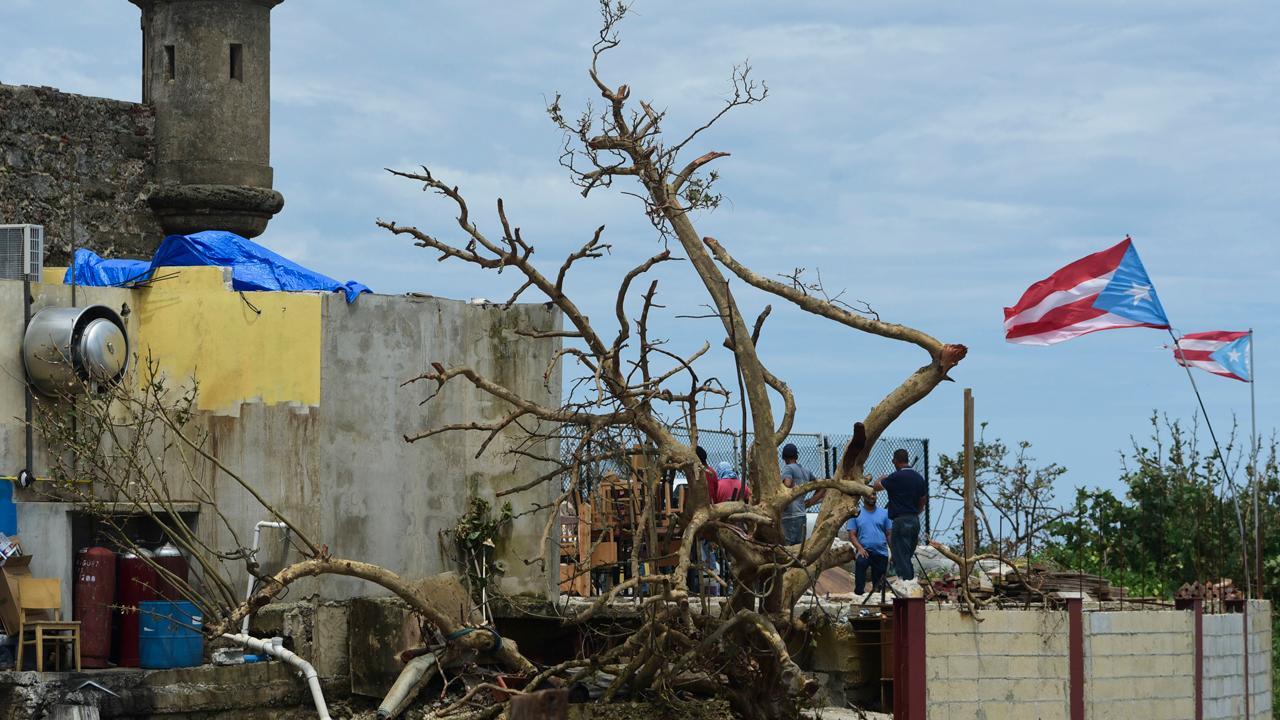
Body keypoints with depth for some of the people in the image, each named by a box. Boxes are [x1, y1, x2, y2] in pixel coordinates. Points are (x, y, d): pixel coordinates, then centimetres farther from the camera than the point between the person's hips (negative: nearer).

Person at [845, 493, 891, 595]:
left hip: (881, 553, 3)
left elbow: (889, 534, 9)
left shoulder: (884, 513, 9)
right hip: (865, 551, -3)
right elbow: (851, 534, 0)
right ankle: (858, 593, -33)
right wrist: (859, 548, -17)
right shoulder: (856, 514, 4)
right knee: (860, 562, -36)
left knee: (878, 586, 6)